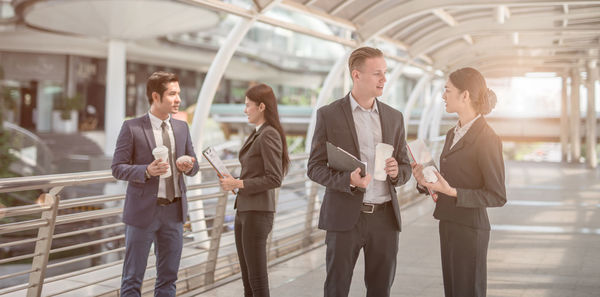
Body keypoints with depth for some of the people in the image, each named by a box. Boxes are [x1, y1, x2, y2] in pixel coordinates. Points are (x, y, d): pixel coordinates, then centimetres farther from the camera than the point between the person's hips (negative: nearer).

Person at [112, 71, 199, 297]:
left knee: (168, 276, 13)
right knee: (132, 278, 5)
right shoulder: (132, 128, -7)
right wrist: (147, 171, -24)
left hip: (174, 211, 5)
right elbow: (118, 168, -8)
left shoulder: (182, 127, 8)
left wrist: (188, 167, -9)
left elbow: (193, 165, 15)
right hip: (143, 211, -5)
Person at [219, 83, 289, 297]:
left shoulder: (269, 135, -14)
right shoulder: (256, 134, 14)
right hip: (243, 210, 10)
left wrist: (238, 184, -16)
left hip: (257, 213, -10)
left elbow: (274, 179, -19)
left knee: (257, 279, -3)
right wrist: (233, 182, 5)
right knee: (247, 279, 14)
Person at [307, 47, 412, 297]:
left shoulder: (394, 117, 10)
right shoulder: (329, 115, -1)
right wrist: (348, 179, -21)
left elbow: (406, 167, 15)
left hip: (385, 217, 3)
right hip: (345, 217, -3)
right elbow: (315, 167, -3)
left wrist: (396, 172, -9)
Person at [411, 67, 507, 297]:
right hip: (448, 226, 8)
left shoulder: (486, 138, -15)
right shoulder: (453, 134, 11)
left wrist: (451, 192, -23)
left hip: (469, 229, -8)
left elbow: (497, 196, -15)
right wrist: (426, 181, -1)